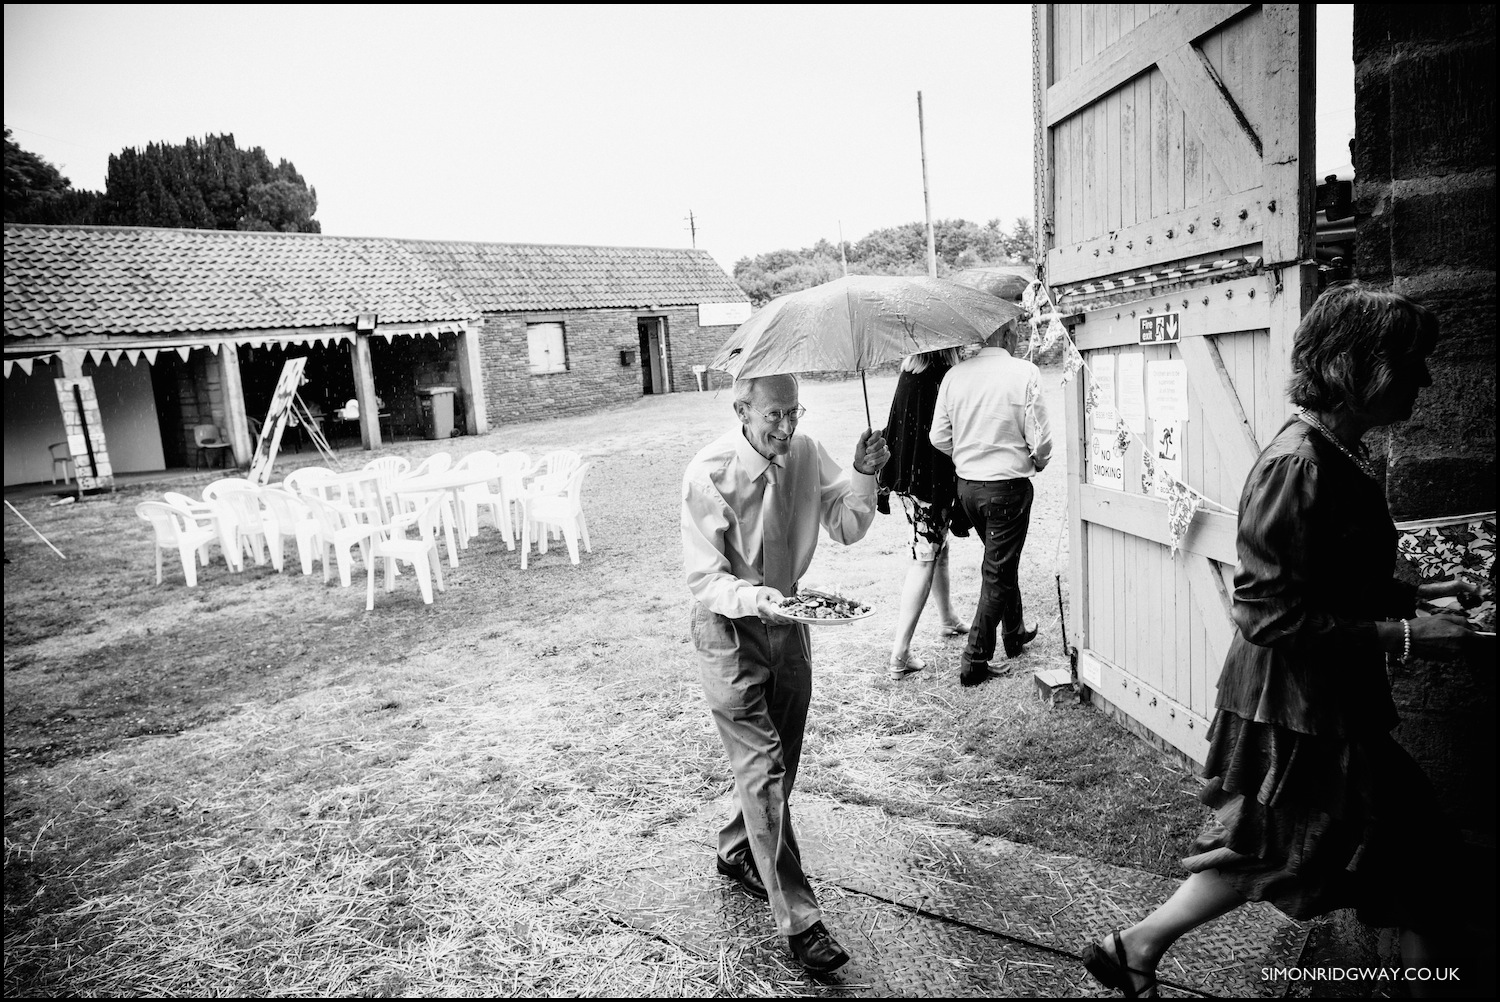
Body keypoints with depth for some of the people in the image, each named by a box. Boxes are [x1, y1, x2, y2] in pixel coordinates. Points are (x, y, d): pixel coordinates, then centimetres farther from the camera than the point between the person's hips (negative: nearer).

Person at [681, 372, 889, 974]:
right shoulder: (709, 474, -21)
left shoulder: (805, 454, -7)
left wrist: (865, 476, -18)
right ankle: (799, 920, 3)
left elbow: (847, 528, -1)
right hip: (728, 629, -5)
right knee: (763, 767, -6)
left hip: (786, 619, 6)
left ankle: (737, 853, 43)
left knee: (781, 758, 17)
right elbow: (703, 579, -19)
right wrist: (756, 598, -37)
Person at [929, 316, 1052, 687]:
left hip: (967, 485, 5)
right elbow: (1040, 439, -14)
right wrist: (1038, 463, 7)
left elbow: (939, 437, 0)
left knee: (1003, 560, 25)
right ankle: (974, 659, 8)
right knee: (998, 572, 6)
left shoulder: (954, 374, -4)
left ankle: (1015, 632, 42)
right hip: (1008, 485, -5)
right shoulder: (1024, 372, -15)